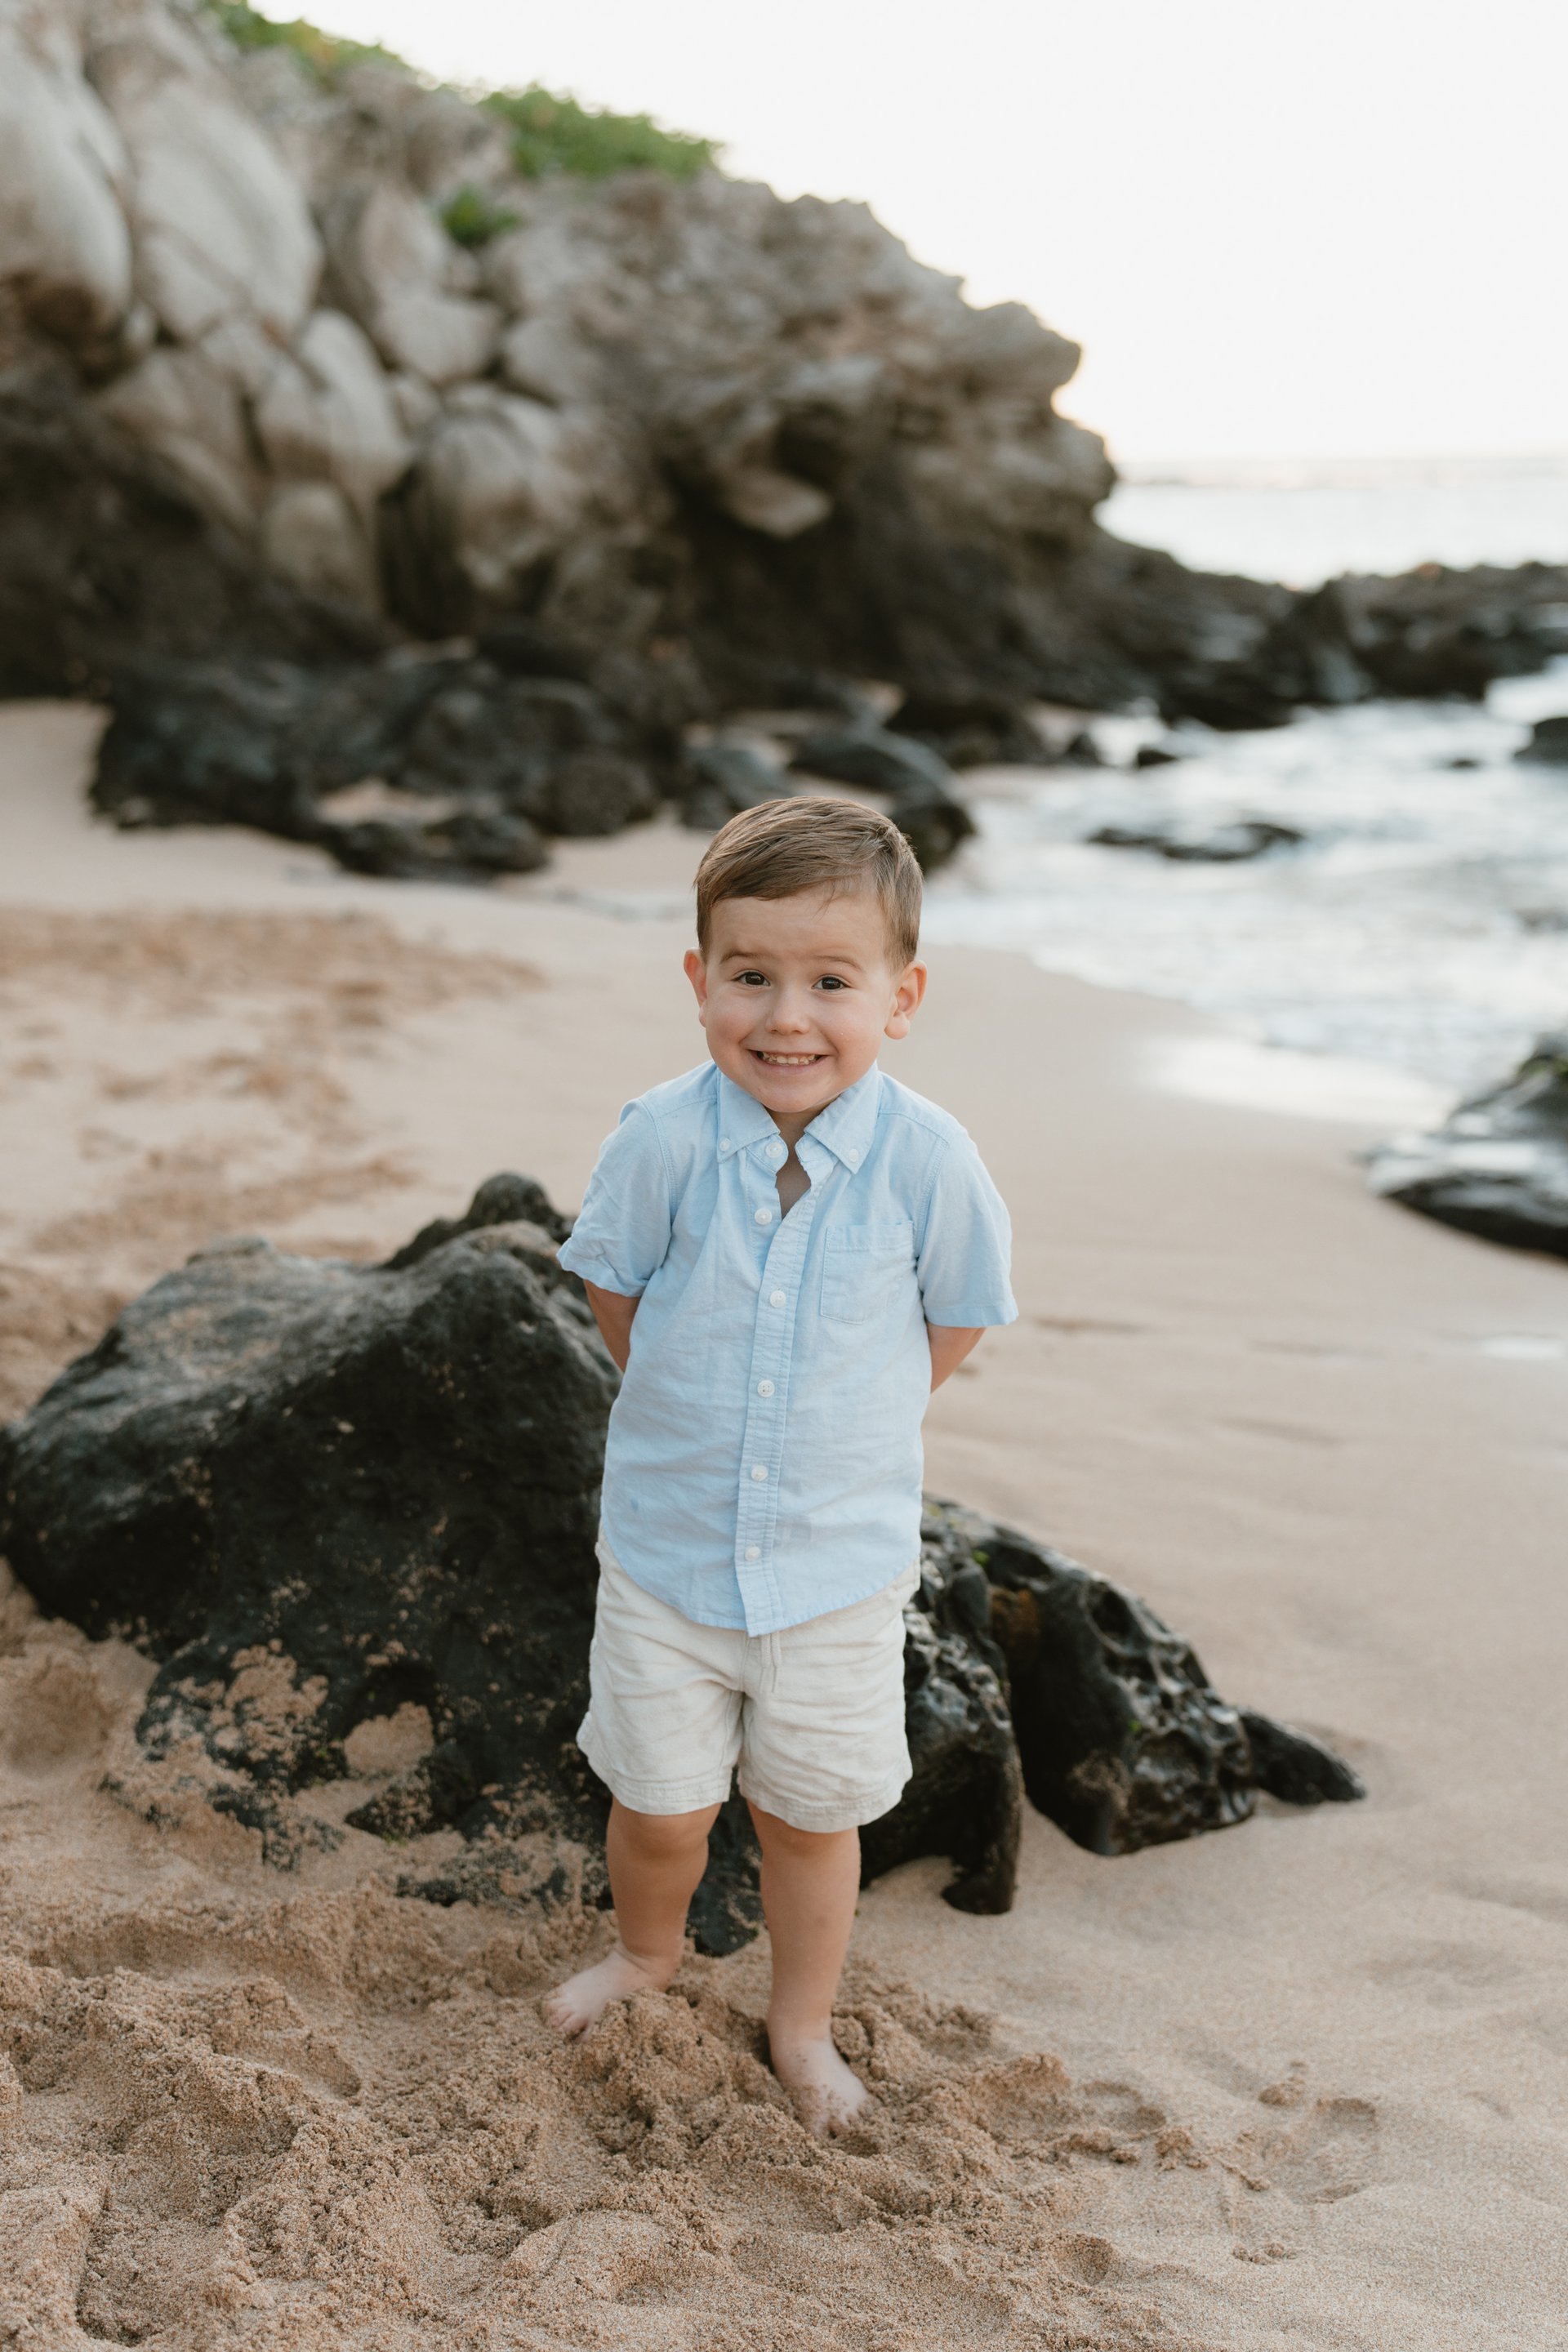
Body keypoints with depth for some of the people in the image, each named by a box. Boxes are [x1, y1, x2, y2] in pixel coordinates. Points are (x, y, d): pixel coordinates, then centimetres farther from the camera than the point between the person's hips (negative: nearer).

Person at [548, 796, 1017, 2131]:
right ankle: (649, 1955, 48)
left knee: (813, 1814, 17)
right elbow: (617, 1303, -1)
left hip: (841, 1560, 0)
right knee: (659, 1807, 15)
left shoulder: (928, 1159, -18)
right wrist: (695, 1416, 1)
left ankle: (803, 2030, 42)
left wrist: (850, 1429, 2)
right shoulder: (664, 1140, -18)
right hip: (667, 1547, 0)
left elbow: (951, 1330, -1)